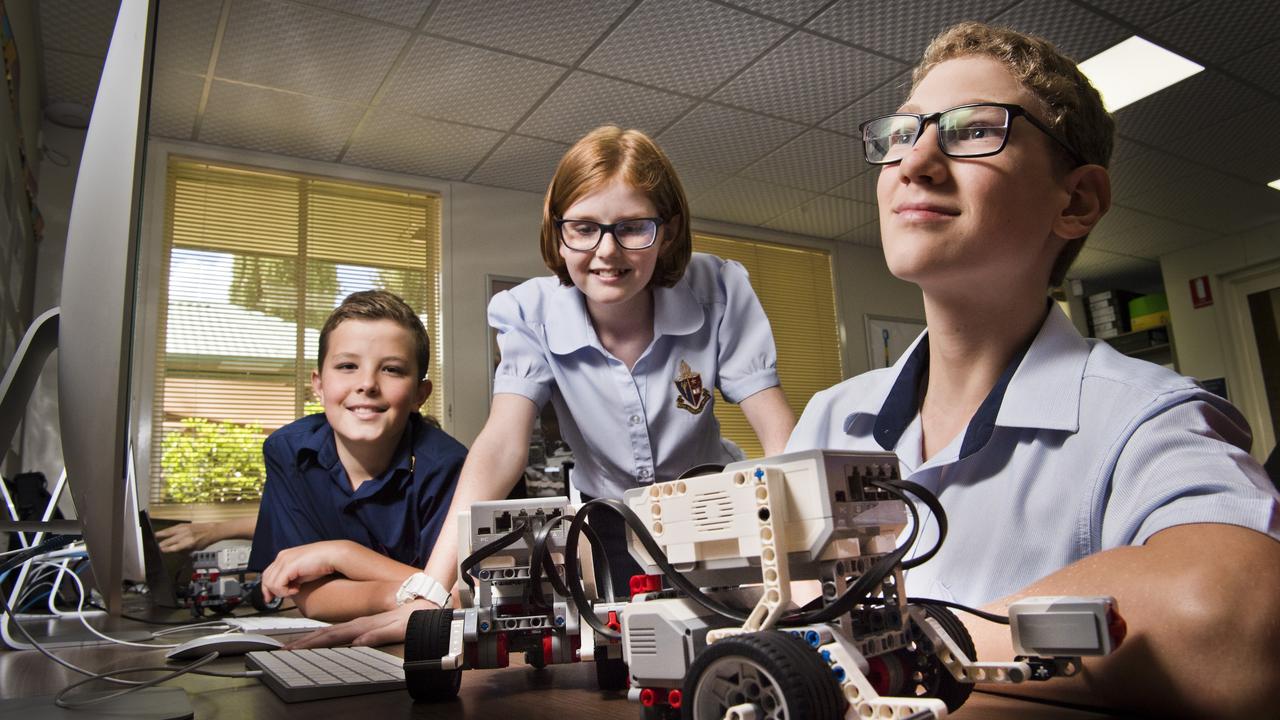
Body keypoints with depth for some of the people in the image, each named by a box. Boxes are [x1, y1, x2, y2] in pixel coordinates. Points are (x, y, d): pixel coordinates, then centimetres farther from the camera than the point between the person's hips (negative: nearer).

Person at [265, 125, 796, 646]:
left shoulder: (718, 290, -20)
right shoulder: (532, 313, -18)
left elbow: (778, 432, -22)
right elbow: (501, 446, -29)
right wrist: (430, 590, -42)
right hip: (606, 532, 1)